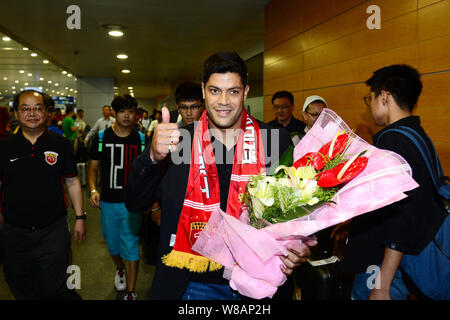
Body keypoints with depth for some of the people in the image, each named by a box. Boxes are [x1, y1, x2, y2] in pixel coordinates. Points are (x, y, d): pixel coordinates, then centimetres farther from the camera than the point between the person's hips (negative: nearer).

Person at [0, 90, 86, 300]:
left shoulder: (60, 144, -1)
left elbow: (72, 182, 4)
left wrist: (80, 217, 1)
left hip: (53, 231, -2)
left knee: (53, 288, 4)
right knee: (21, 290, 17)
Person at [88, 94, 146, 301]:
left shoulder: (141, 139, -1)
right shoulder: (102, 137, 0)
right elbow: (93, 167, 5)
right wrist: (93, 189, -12)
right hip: (108, 201, 2)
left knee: (130, 246, -1)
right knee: (112, 242, 19)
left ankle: (130, 293, 10)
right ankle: (119, 269, 49)